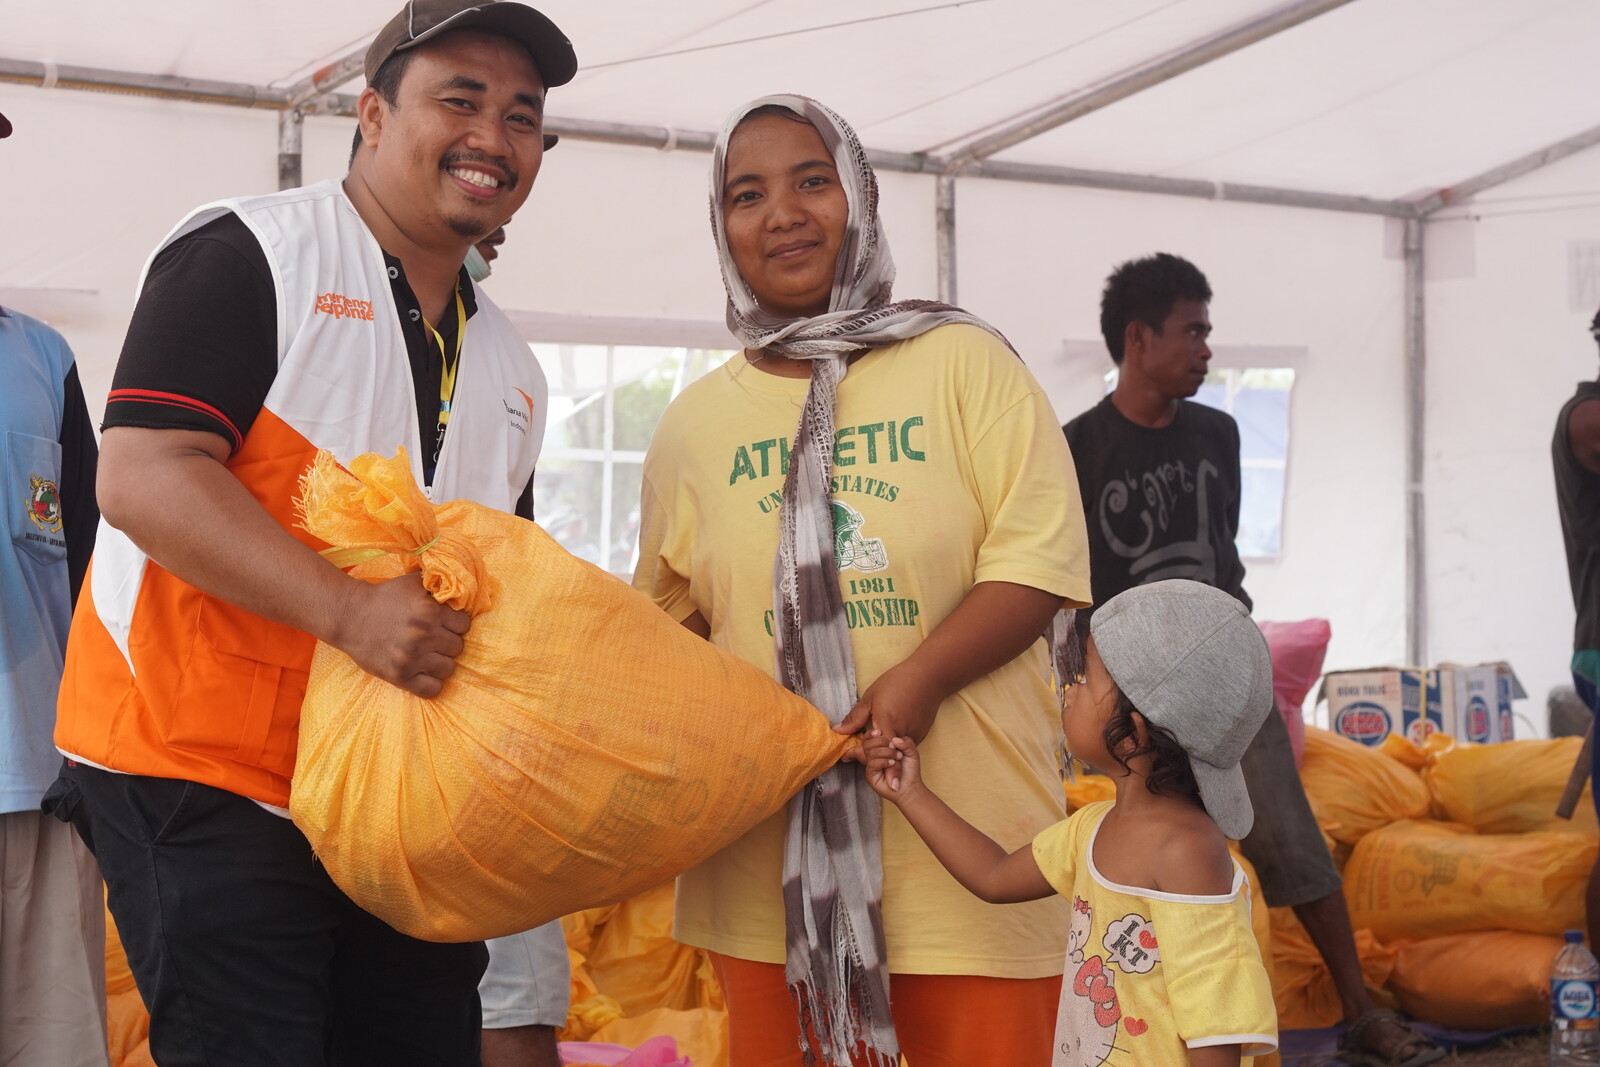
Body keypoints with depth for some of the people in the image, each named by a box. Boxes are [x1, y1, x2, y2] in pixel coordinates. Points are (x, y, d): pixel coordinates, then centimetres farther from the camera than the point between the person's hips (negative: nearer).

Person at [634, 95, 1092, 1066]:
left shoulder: (962, 364, 2)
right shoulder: (695, 424, 11)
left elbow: (1040, 561, -4)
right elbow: (669, 621, 17)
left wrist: (922, 674, -18)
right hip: (767, 848, 3)